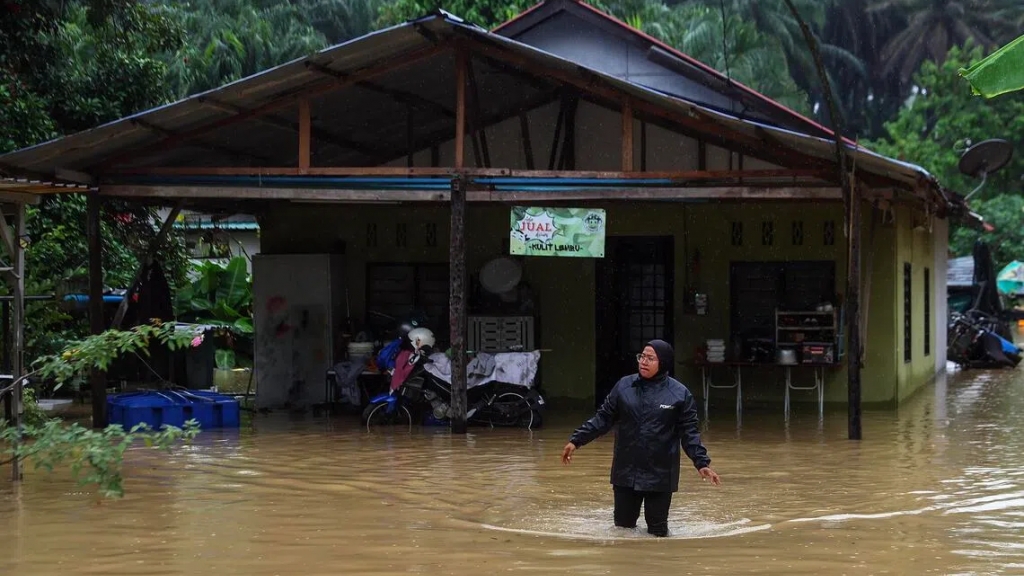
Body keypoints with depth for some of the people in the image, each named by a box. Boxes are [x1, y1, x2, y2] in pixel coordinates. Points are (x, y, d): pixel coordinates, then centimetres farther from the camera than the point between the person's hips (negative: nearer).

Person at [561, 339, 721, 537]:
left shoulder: (680, 394, -6)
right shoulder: (624, 386, 1)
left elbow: (690, 433, -4)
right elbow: (602, 419, 5)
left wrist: (702, 463, -14)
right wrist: (576, 441, -1)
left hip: (660, 475, -2)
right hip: (626, 472, 2)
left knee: (657, 529, 5)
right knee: (623, 527, 10)